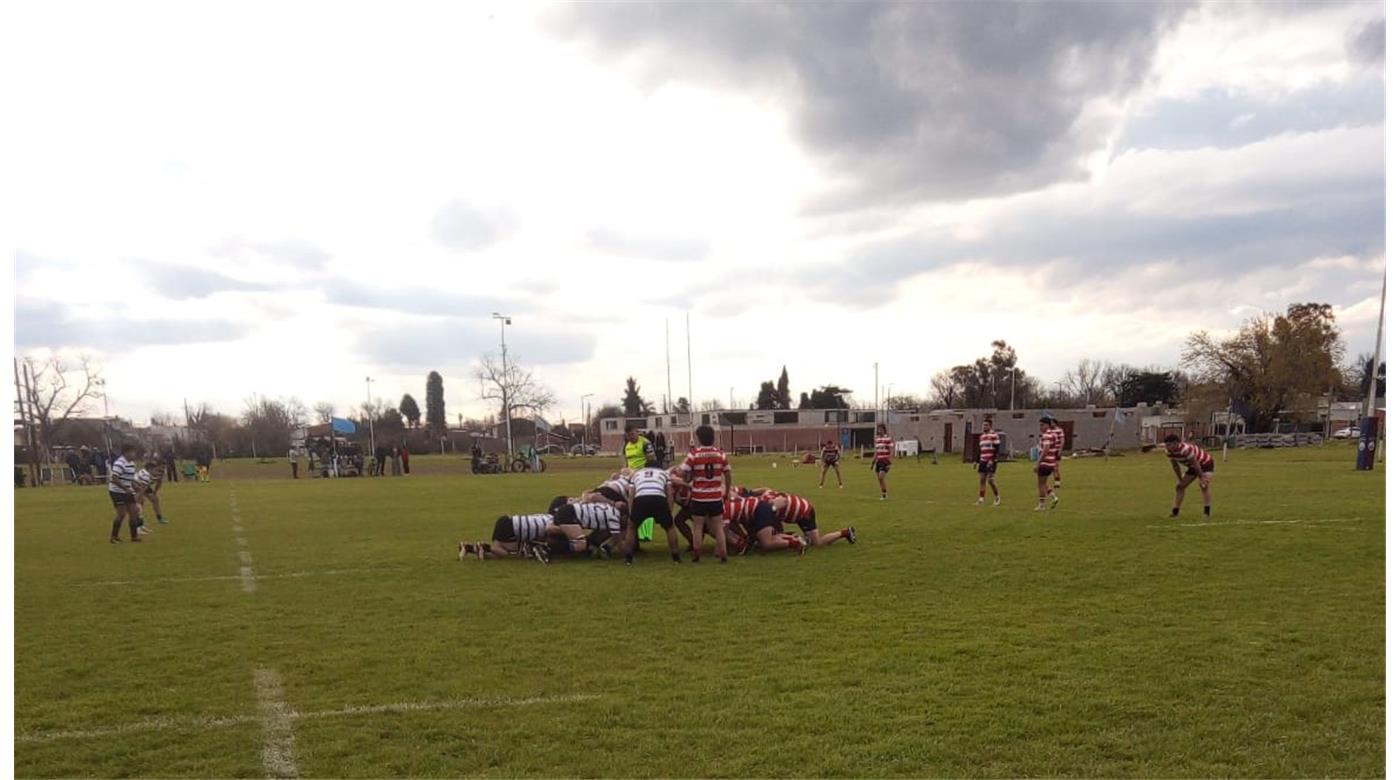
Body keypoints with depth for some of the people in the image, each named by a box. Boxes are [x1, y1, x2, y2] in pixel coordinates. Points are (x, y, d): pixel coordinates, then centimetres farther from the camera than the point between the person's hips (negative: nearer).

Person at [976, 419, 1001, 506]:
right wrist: (977, 461, 18)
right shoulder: (981, 436, 16)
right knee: (981, 479, 3)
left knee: (990, 480, -9)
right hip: (983, 461, 7)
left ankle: (998, 498, 7)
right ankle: (981, 499, 5)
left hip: (991, 461, -7)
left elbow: (996, 449, -12)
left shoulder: (994, 435, -7)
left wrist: (992, 460, -18)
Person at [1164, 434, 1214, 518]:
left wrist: (1202, 477, -22)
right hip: (1193, 467, 8)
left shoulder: (1185, 449, -40)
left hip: (1205, 463, -8)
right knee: (1180, 486, 6)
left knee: (1204, 485, -27)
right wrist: (1180, 479, 8)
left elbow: (1195, 464, -31)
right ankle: (1175, 512, 13)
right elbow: (1175, 466, 1)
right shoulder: (1169, 452, -14)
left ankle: (1207, 512, -27)